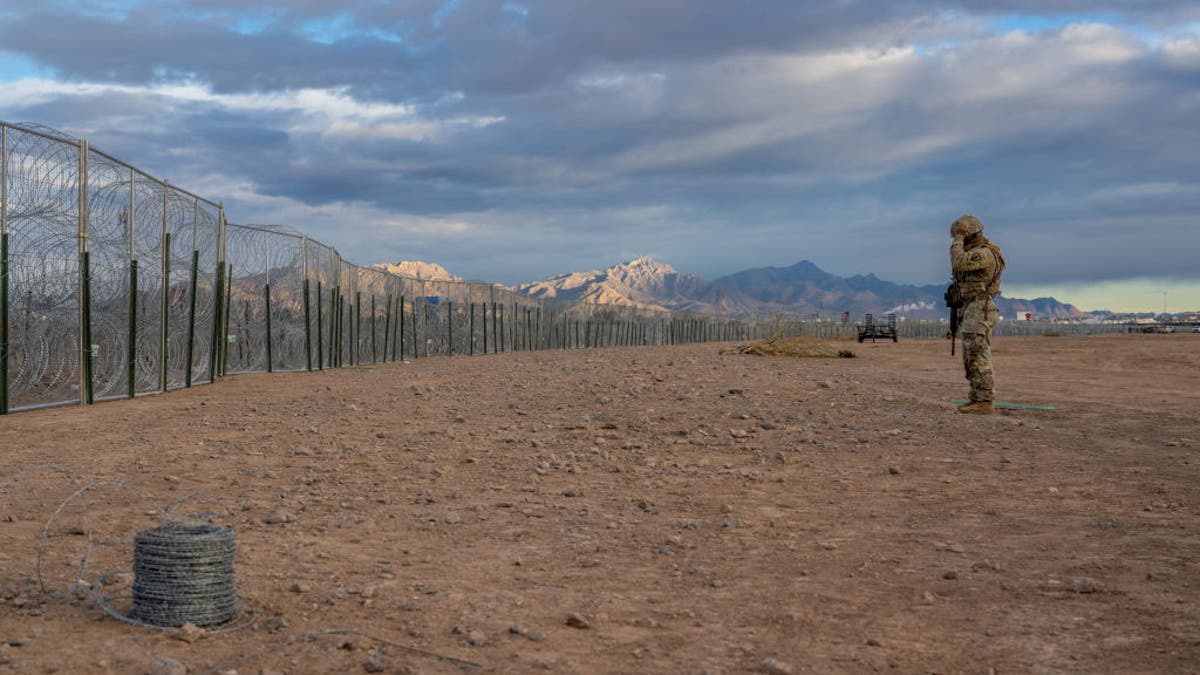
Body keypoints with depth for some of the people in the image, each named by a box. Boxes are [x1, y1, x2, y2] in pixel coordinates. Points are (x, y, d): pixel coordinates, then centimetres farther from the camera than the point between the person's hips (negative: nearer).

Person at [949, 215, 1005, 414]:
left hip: (979, 311, -10)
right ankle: (977, 399, 15)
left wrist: (957, 241, -13)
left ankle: (986, 403, -10)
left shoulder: (984, 253, -15)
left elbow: (958, 263, -30)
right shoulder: (975, 254, 19)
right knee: (971, 359, 11)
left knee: (979, 358, -10)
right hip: (971, 311, 10)